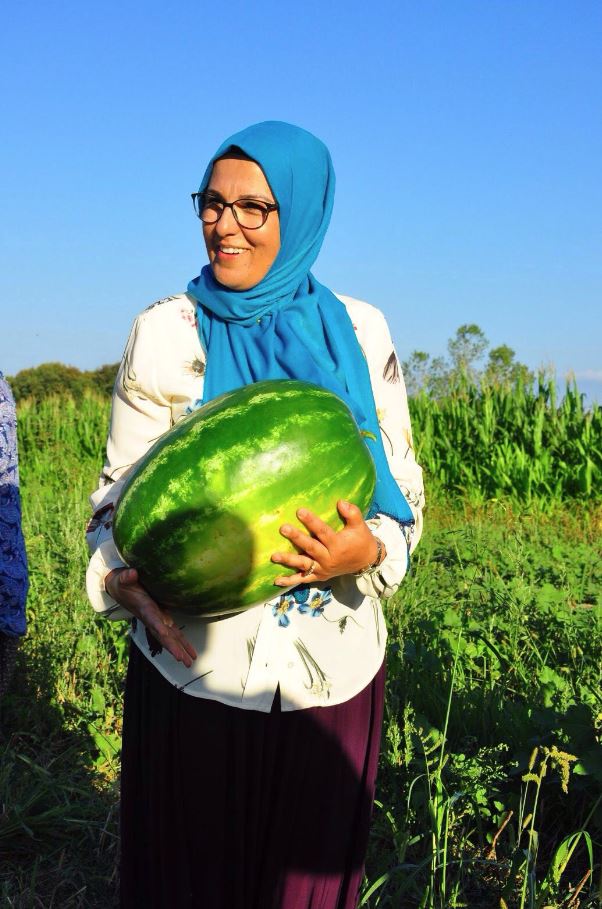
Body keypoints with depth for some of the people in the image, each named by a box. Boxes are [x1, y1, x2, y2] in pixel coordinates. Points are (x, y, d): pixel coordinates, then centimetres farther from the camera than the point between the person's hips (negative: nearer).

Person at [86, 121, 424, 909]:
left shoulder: (360, 333, 1)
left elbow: (403, 487, 5)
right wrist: (130, 581, -19)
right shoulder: (165, 332, -1)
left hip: (333, 670, 1)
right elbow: (121, 490, 1)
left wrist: (369, 549, -17)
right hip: (193, 664, -1)